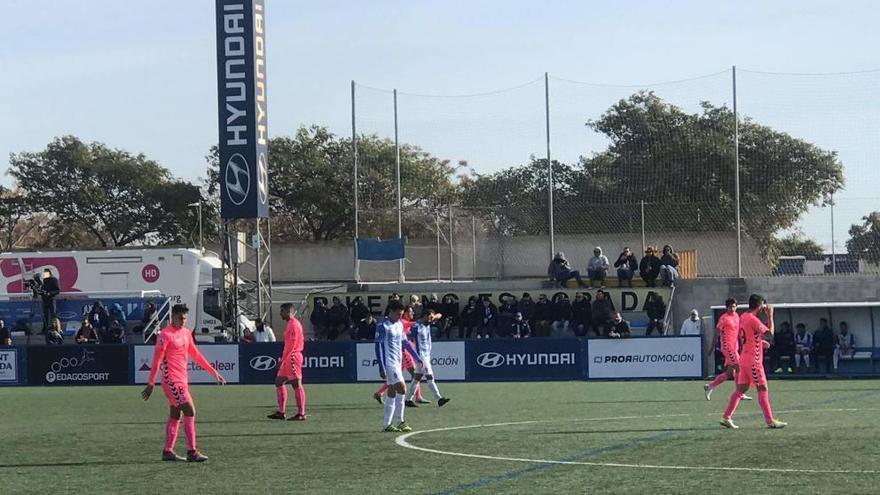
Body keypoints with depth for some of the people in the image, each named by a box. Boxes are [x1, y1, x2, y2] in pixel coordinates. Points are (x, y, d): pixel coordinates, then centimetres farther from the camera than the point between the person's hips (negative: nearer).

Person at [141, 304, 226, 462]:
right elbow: (157, 361, -13)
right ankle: (192, 452, -15)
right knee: (190, 411, -14)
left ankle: (168, 452, 17)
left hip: (182, 380, 9)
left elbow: (196, 355, 20)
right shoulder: (165, 335, -12)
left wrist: (214, 372, 18)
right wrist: (150, 385, -15)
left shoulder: (186, 333, 12)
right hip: (172, 380, -9)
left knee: (175, 415, 11)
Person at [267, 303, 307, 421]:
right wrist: (283, 359, 18)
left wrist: (282, 359, -19)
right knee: (279, 382, 12)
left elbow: (291, 344, -20)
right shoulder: (291, 324, 18)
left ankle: (301, 414, -5)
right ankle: (281, 412, 14)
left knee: (297, 384, -7)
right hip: (289, 358, 11)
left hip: (292, 357, -11)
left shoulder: (293, 325, -14)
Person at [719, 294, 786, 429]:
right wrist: (770, 316, -10)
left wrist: (761, 341, 19)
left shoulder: (743, 317, 12)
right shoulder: (753, 320, -16)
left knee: (741, 388, 10)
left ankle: (726, 417, 8)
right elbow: (770, 332, -19)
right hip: (753, 360, -9)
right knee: (762, 389, -5)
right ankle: (770, 420, -3)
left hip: (744, 358, 9)